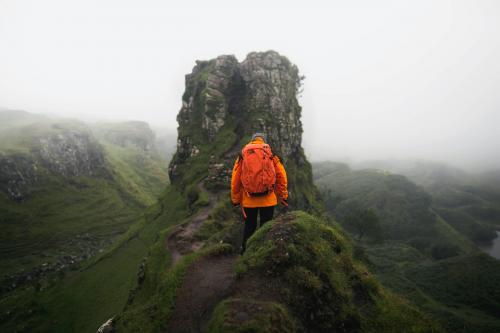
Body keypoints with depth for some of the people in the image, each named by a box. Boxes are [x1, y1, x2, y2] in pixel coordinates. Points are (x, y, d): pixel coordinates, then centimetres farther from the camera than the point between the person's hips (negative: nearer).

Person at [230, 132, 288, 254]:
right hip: (268, 199, -1)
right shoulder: (271, 155, 4)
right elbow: (282, 177, -1)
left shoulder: (242, 156, 5)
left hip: (249, 200, 1)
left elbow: (235, 180, 1)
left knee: (249, 226, 16)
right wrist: (283, 196, 7)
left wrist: (236, 200, 9)